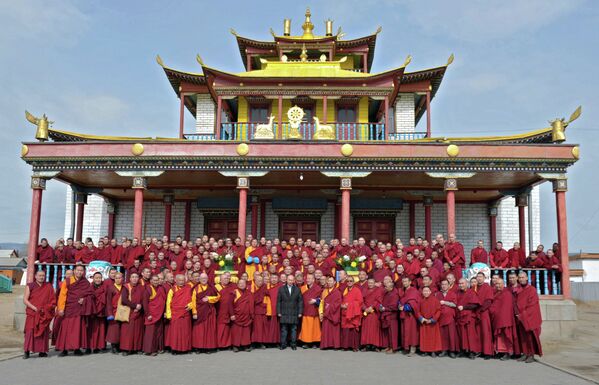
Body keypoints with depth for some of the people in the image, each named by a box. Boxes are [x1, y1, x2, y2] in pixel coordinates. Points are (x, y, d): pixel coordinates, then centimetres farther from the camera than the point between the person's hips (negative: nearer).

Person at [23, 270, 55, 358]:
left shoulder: (49, 286, 10)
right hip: (32, 313, -1)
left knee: (43, 331, 1)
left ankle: (42, 351, 7)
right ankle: (27, 351, -5)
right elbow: (25, 300, 0)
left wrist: (46, 309, -8)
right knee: (30, 331, -10)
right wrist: (35, 308, -12)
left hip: (45, 314, 1)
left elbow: (53, 300, 8)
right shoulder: (30, 286, 6)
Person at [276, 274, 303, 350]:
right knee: (283, 329, 2)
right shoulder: (281, 289, 5)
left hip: (294, 313, 0)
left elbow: (300, 301, 5)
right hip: (284, 313, 0)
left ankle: (293, 344, 12)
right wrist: (278, 312, -2)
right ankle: (283, 344, 9)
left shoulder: (297, 289, 6)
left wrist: (300, 312, -1)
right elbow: (278, 301, 4)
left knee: (294, 329, 4)